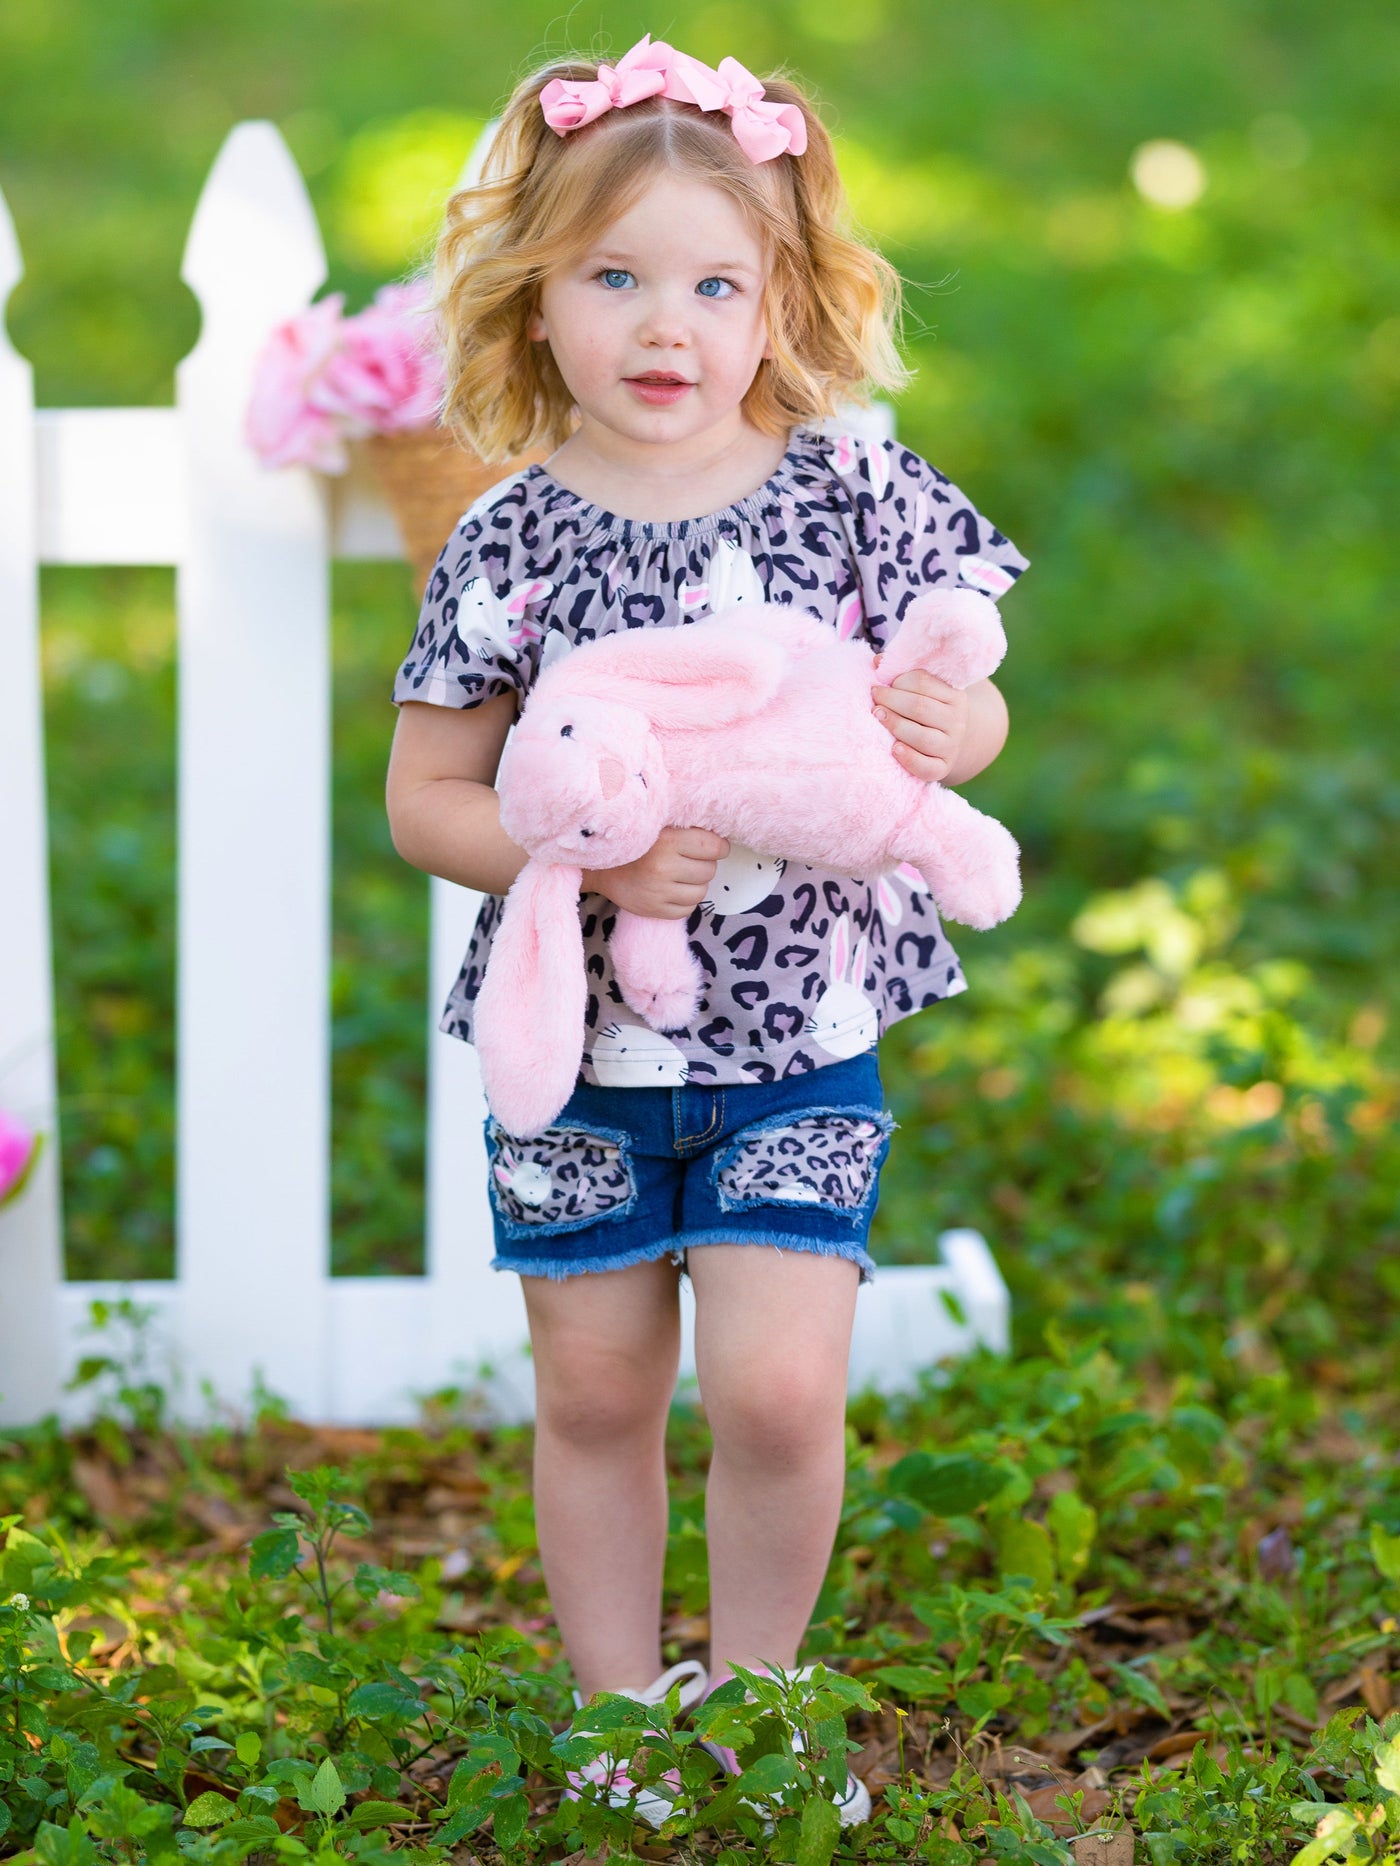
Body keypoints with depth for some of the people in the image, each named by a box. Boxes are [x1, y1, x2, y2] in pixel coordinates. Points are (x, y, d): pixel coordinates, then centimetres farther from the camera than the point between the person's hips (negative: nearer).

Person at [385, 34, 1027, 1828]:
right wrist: (585, 856, -21)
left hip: (800, 1036, 0)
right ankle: (621, 1714, 29)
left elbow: (965, 699, 6)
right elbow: (425, 799, -4)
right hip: (578, 1034, 0)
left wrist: (953, 727, -18)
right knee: (596, 1395, 11)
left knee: (777, 1389, -6)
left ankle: (749, 1700, 19)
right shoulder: (510, 545, -6)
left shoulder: (854, 494, -4)